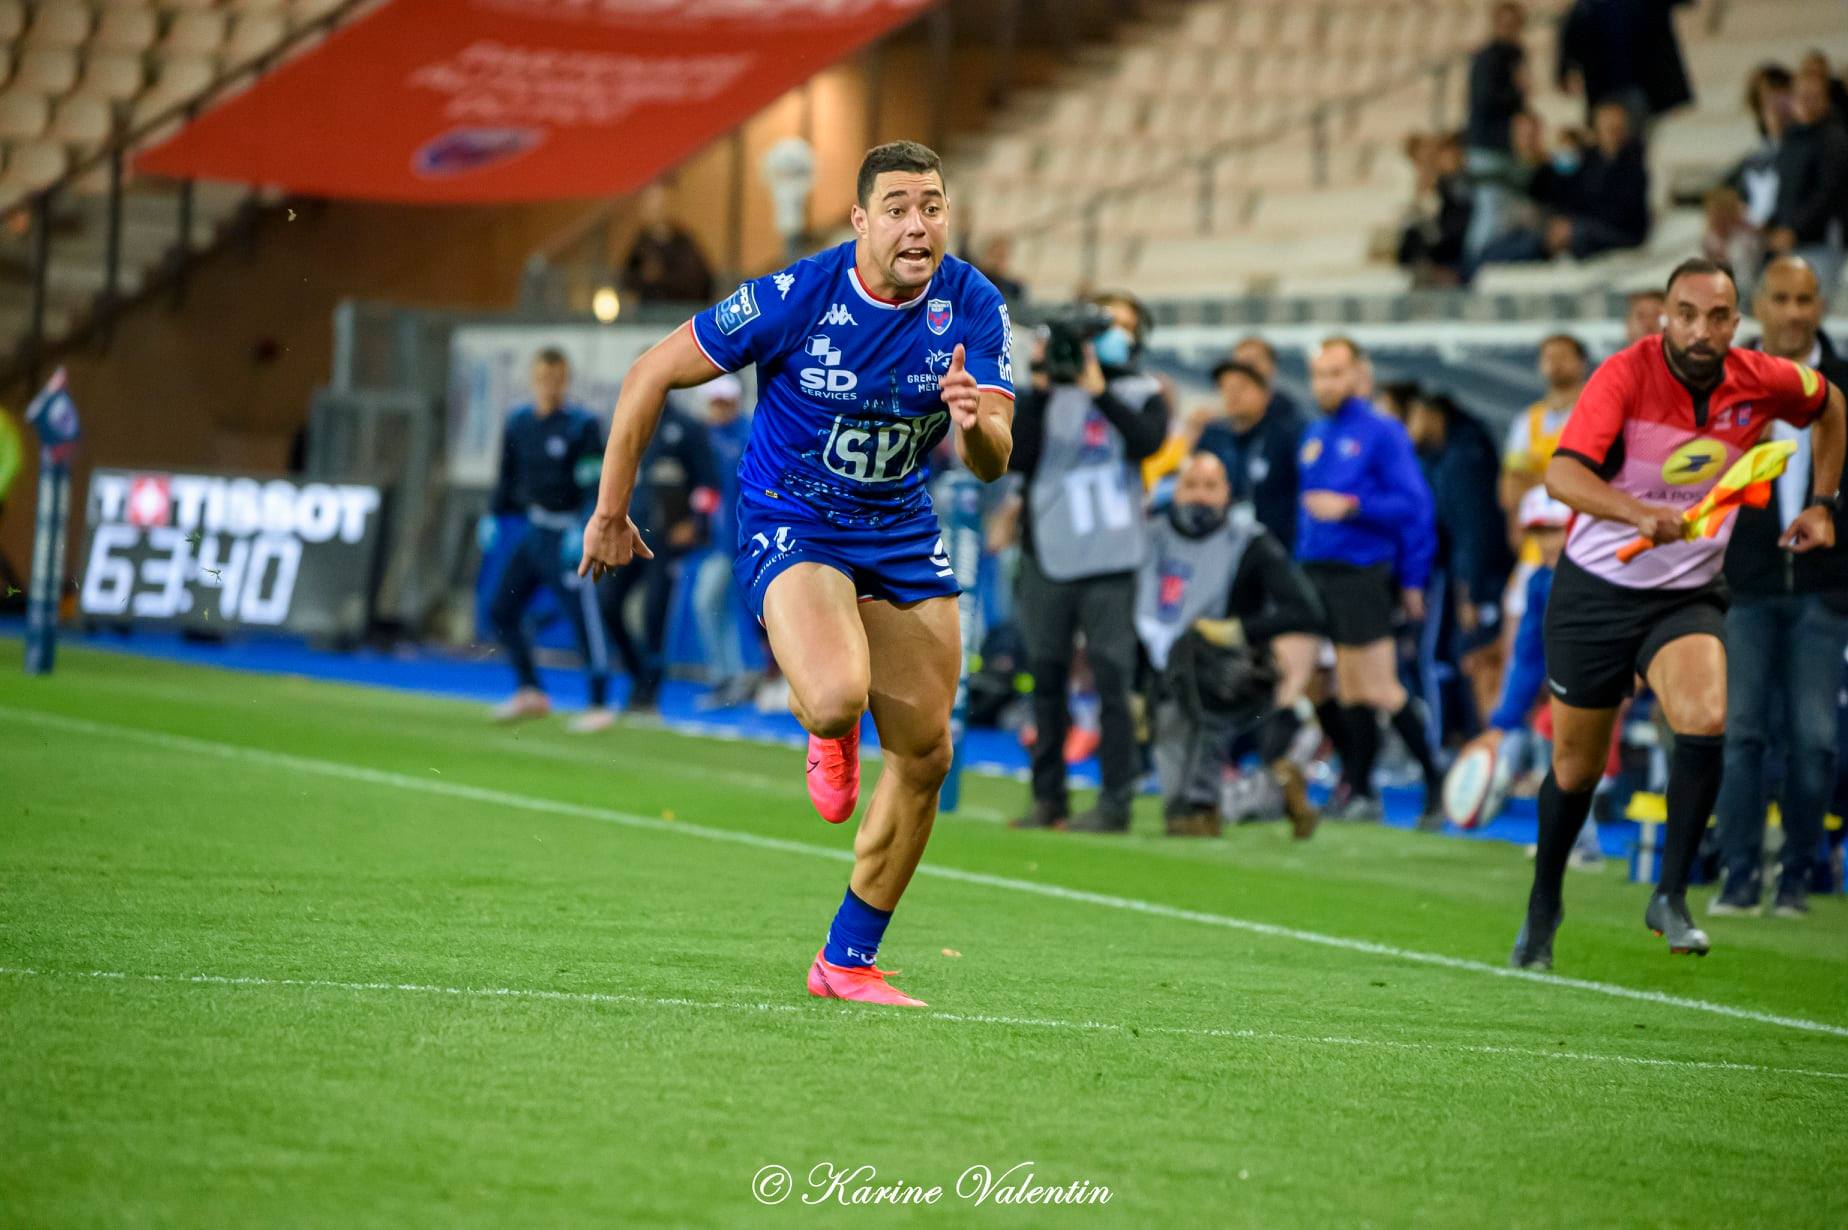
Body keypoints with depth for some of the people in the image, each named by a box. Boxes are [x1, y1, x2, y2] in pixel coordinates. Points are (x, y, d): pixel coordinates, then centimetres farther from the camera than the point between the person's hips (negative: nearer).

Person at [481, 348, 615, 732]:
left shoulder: (583, 425, -10)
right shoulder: (518, 422, 8)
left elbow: (596, 484, -13)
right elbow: (508, 474, 19)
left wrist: (584, 531, -21)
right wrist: (493, 517, 14)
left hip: (565, 535, -7)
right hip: (532, 529, 7)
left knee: (584, 619, -8)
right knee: (502, 611, 9)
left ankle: (599, 706, -1)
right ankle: (531, 694, 22)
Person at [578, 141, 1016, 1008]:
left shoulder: (972, 307, -11)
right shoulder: (797, 297, -21)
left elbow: (990, 464, -14)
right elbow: (652, 374, -11)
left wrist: (978, 423, -39)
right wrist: (610, 511, -7)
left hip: (901, 531, 5)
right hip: (788, 527, -5)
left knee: (924, 754, 4)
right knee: (837, 696, -32)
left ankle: (847, 961, 21)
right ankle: (826, 733, 10)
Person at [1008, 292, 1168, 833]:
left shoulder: (1142, 394, 5)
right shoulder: (1052, 392, 9)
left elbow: (1146, 441, -15)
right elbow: (1017, 457, -1)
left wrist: (1098, 390, -17)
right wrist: (1039, 392, -9)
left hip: (1110, 561, -3)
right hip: (1049, 554, 3)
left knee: (1111, 681, -6)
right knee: (1046, 678, 7)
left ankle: (1115, 801, -4)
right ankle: (1048, 797, 14)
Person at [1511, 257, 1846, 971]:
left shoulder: (1763, 383, -8)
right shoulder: (1625, 377, -20)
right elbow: (1562, 474, -34)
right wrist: (1641, 514, -50)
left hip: (1688, 595, 2)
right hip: (1595, 589, -2)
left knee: (1705, 721, -27)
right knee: (1575, 769, 9)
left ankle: (1671, 897, -13)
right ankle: (1543, 906, 35)